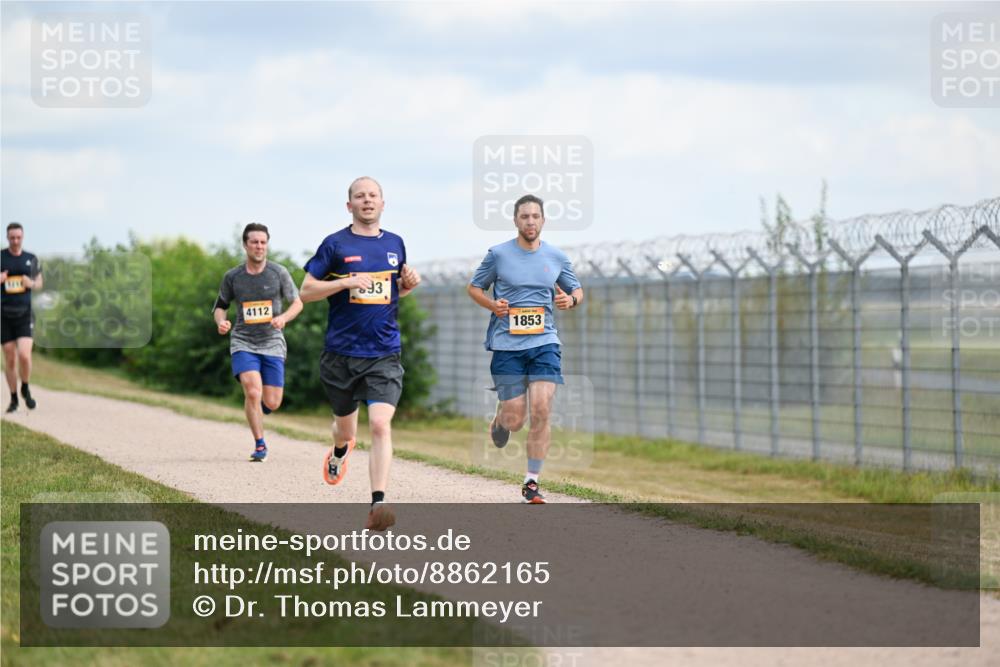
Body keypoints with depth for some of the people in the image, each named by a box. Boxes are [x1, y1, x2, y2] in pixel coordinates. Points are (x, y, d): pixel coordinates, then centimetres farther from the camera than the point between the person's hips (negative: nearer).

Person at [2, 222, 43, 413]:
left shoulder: (31, 259, 5)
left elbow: (39, 283, 16)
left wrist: (32, 284, -7)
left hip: (24, 314, 0)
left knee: (24, 356, -16)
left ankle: (26, 389, 11)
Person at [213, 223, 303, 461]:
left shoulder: (279, 273, -1)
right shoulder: (232, 277, 1)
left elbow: (297, 303, 6)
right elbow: (220, 306, 13)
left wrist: (284, 317, -15)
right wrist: (221, 322, -10)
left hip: (272, 343, 1)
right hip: (243, 343, -1)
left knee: (272, 403, -1)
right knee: (253, 392, -20)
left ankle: (255, 413, 36)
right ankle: (259, 445, -5)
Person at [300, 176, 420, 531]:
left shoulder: (395, 244, 10)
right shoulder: (335, 244, -1)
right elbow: (307, 291, -3)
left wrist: (408, 284, 3)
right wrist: (346, 282, -17)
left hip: (384, 355, 1)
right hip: (341, 353, -1)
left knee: (381, 425, -17)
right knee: (345, 425, 16)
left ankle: (378, 504, -22)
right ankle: (340, 452, 54)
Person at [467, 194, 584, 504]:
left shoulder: (557, 257, 7)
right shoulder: (498, 254, 0)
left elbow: (576, 290, 20)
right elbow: (474, 287, 11)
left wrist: (571, 299, -4)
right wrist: (492, 305, -8)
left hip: (544, 342, 2)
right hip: (506, 344, -1)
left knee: (541, 412, -12)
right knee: (514, 420, -4)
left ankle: (531, 483, -2)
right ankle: (500, 418, 35)